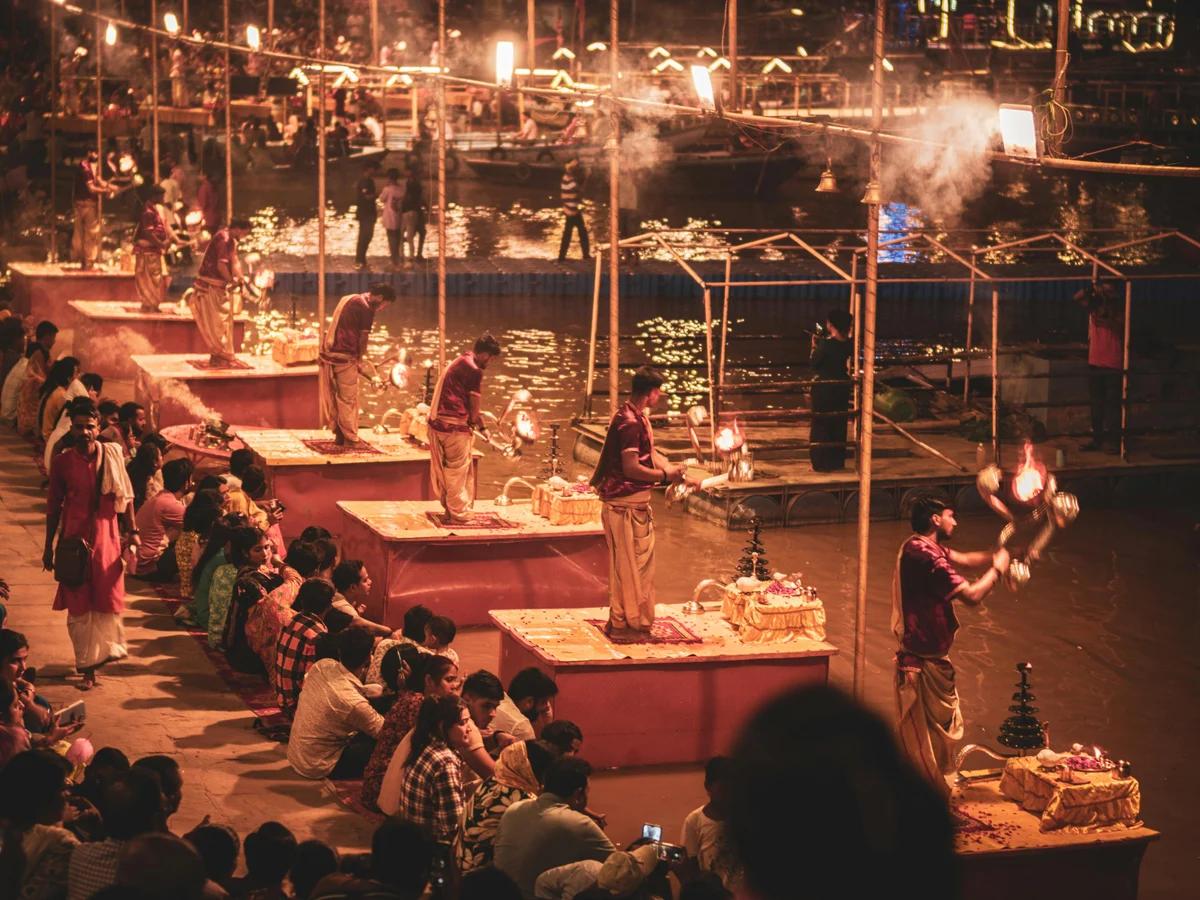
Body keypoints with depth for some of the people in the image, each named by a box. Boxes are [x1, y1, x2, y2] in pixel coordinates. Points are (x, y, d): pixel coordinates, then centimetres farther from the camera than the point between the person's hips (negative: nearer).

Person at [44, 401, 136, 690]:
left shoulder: (112, 455, -2)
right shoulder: (62, 462, -2)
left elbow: (125, 496, 5)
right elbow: (53, 505, 6)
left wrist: (132, 531, -1)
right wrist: (49, 546, 8)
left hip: (106, 537, 0)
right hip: (74, 539, 0)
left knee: (108, 601, 5)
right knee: (79, 607, 2)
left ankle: (104, 652, 29)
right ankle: (88, 668, 8)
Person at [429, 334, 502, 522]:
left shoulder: (459, 363, 18)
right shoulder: (474, 370, -13)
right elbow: (475, 403, -7)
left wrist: (481, 426, 24)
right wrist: (476, 422, 13)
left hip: (437, 422, 9)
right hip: (454, 426, -9)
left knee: (444, 470, 17)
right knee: (458, 472, 1)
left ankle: (450, 510, 28)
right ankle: (459, 515, 7)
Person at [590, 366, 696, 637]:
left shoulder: (639, 418, 12)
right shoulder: (629, 422, -20)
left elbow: (651, 455, 20)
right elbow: (631, 468, -24)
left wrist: (682, 477, 18)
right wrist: (666, 475, -13)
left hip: (636, 503, 10)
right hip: (624, 504, -10)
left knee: (639, 563, 16)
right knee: (627, 564, -2)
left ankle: (635, 619, 25)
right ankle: (622, 624, 6)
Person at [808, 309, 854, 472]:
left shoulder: (826, 344, -22)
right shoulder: (849, 344, -3)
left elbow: (813, 363, -13)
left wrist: (814, 347, 0)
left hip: (824, 388, -6)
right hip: (842, 387, 6)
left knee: (821, 425, 5)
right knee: (839, 425, 15)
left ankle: (822, 463, 7)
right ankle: (837, 461, 22)